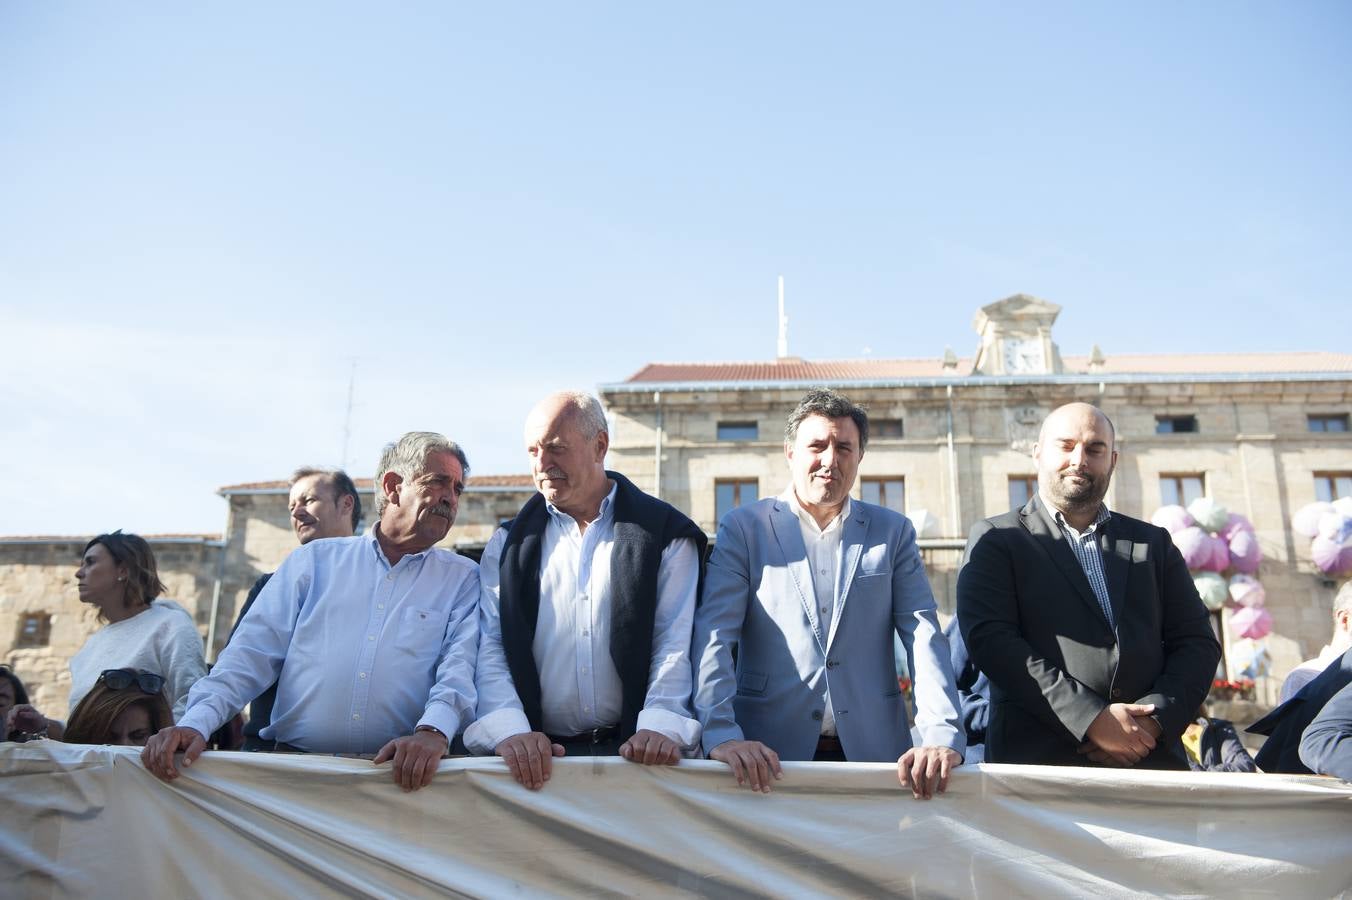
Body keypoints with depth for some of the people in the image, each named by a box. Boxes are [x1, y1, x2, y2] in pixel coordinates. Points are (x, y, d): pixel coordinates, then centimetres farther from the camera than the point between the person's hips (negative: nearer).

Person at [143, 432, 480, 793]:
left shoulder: (462, 579, 9)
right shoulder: (315, 559, 12)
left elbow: (461, 662, -5)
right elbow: (254, 650, 7)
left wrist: (433, 730, -25)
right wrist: (196, 721, -8)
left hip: (395, 773, 0)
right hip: (291, 768, 0)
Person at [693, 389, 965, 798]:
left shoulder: (893, 531, 8)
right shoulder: (744, 527, 2)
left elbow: (925, 637, 0)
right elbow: (713, 636, -6)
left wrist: (942, 735, -13)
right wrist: (722, 734, -19)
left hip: (874, 750, 2)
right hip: (769, 755, -1)